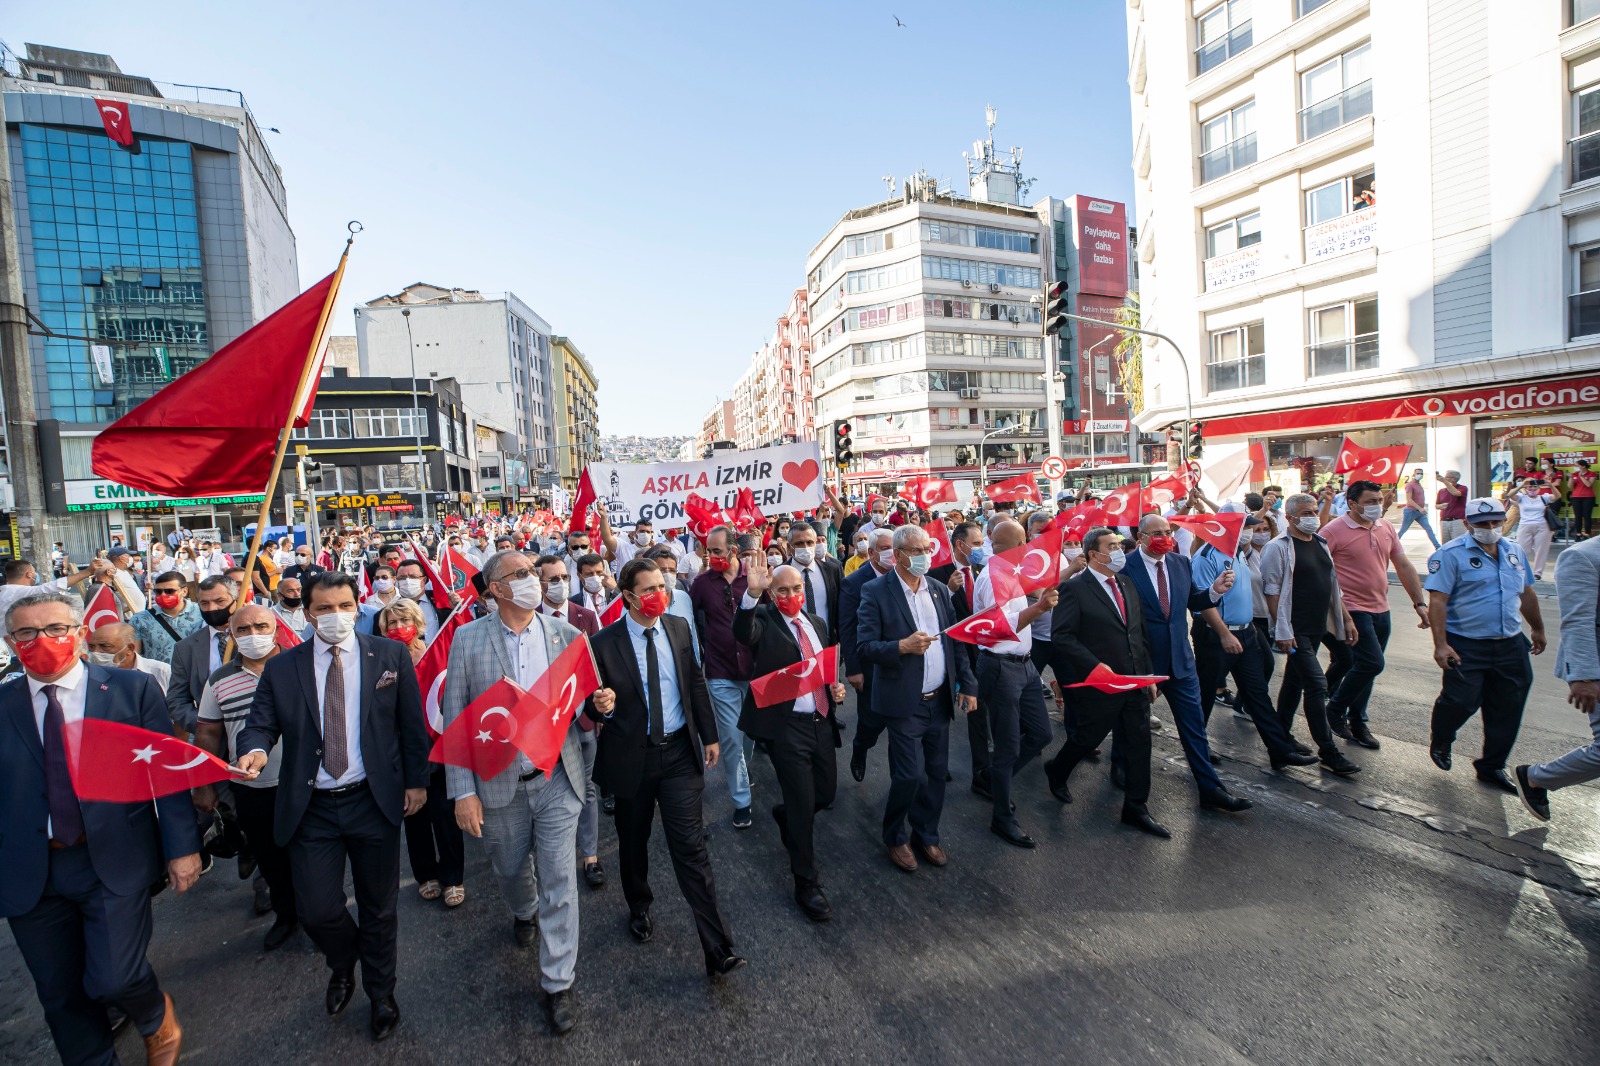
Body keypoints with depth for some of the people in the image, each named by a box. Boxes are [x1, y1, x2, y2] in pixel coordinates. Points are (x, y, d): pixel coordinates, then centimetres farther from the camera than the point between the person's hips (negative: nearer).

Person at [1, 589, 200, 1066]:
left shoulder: (134, 688, -3)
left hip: (116, 861, -3)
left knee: (113, 978, -6)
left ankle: (157, 1016, 27)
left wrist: (182, 847, -5)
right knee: (60, 994, 13)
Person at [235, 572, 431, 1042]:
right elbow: (261, 722, -1)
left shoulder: (390, 655, -3)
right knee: (317, 910, 2)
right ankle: (343, 966, 39)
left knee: (378, 908, 13)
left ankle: (381, 994, 39)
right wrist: (255, 749, -24)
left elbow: (411, 724, 1)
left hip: (374, 801, -1)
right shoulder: (281, 668, 0)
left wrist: (416, 780, 1)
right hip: (311, 808, 1)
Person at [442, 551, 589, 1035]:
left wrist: (599, 701, -19)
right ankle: (524, 912, 56)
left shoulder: (564, 633, -3)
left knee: (558, 880, 3)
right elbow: (454, 717, -6)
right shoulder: (468, 639, -7)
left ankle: (557, 982, 22)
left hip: (556, 778, 0)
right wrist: (463, 790, -9)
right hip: (498, 783, 1)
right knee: (510, 870, 22)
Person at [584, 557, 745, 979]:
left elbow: (696, 682, 8)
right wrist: (600, 706, -28)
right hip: (631, 757, -1)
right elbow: (594, 703, -3)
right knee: (633, 842, 19)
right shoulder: (604, 643, -12)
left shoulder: (678, 627, -1)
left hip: (679, 753, 1)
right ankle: (639, 907, 48)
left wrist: (709, 734, 10)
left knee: (690, 846, -1)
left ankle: (718, 950, 5)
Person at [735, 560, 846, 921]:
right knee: (802, 805, 1)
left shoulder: (817, 622, 11)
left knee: (826, 793, 15)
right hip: (786, 726, -6)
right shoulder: (764, 619, -9)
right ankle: (806, 884, 21)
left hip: (822, 721, 6)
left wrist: (836, 687, 2)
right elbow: (743, 632, -33)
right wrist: (752, 592, -48)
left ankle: (785, 815, 48)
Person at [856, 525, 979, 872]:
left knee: (936, 773, 13)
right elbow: (864, 648, -13)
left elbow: (955, 642, 12)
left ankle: (926, 834, 36)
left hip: (940, 700, 6)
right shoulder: (876, 592, -10)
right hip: (905, 703, -5)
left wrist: (968, 684, 8)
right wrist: (903, 646, -26)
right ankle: (895, 837, 23)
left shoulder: (939, 590, 8)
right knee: (910, 775, -4)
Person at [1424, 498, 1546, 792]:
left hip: (1510, 646, 6)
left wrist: (1538, 629, 31)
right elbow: (1437, 601, -17)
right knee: (1461, 701, -4)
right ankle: (1440, 741, 27)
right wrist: (1440, 644, -22)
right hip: (1466, 646, -6)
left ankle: (1492, 767, 25)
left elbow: (1526, 594, 25)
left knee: (1506, 711, 10)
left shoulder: (1515, 553, 10)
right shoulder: (1451, 554, -12)